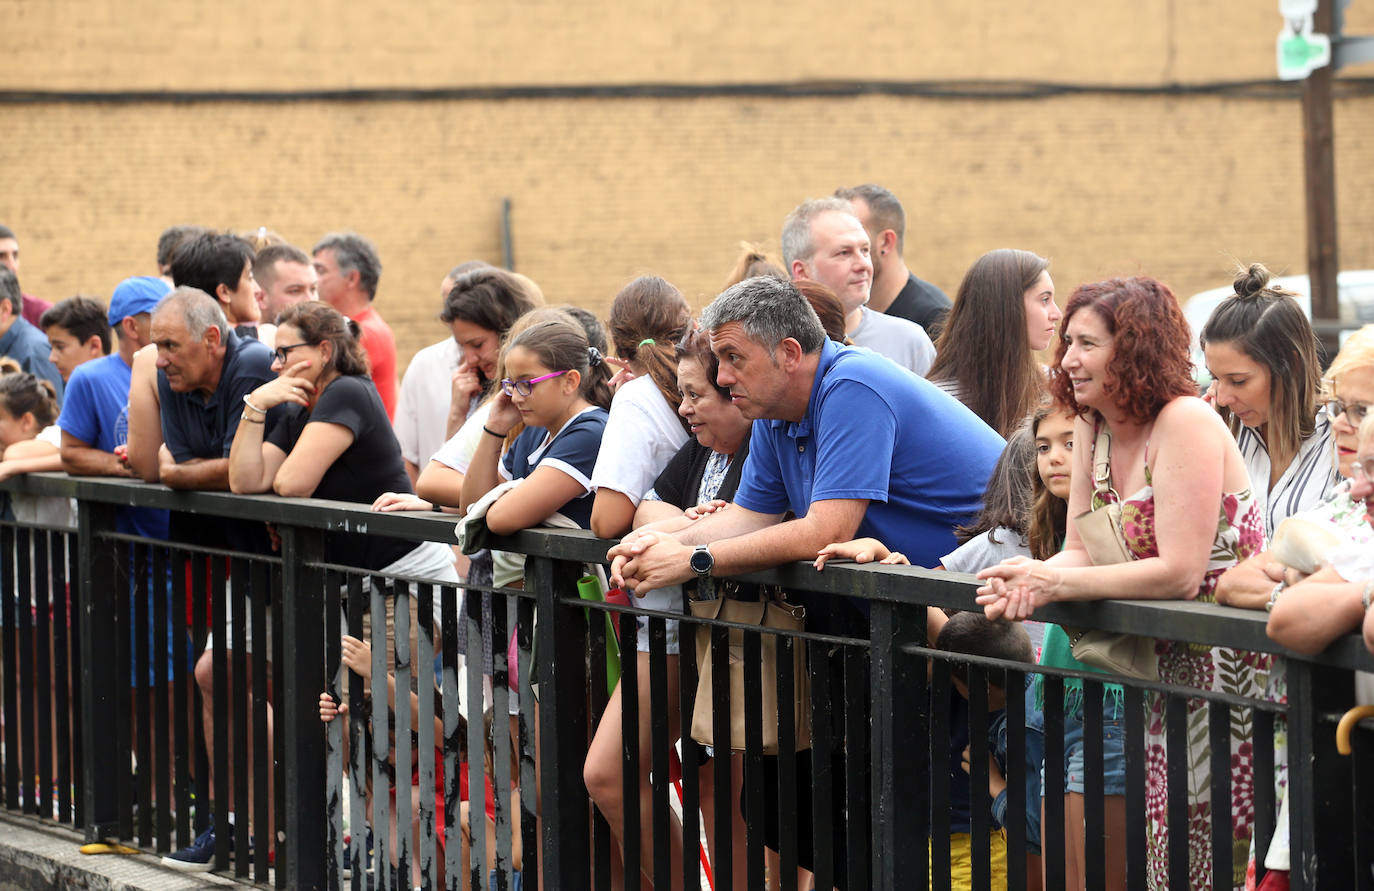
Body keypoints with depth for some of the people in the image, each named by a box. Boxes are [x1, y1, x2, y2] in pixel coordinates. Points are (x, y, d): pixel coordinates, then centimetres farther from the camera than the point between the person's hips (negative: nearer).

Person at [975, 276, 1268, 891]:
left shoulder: (1186, 424, -17)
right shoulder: (1093, 429, 9)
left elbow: (1178, 573, -23)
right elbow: (1080, 553, 6)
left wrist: (1054, 584, -23)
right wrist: (1029, 580, -17)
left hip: (1225, 669, -8)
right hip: (1161, 668, 8)